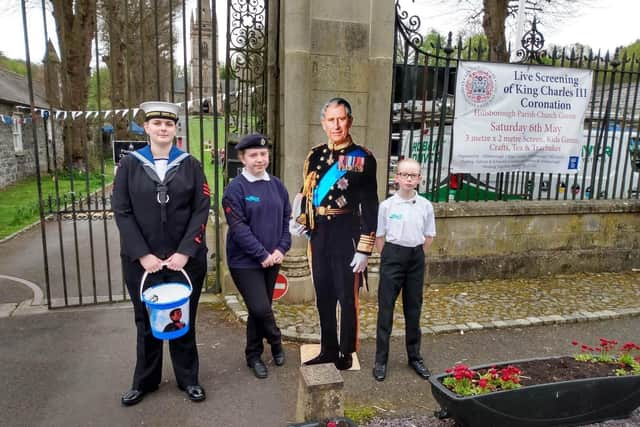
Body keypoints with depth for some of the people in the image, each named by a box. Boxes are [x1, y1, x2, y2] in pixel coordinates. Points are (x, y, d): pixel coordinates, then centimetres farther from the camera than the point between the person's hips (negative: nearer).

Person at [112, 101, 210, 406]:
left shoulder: (190, 165, 2)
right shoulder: (129, 164, 2)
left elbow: (201, 210, -4)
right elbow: (122, 212, -3)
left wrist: (185, 252, -13)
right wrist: (142, 254, -12)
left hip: (186, 258, 0)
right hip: (141, 260, 1)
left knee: (183, 319, 11)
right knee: (146, 321, 13)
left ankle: (188, 379, 28)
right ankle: (144, 381, 32)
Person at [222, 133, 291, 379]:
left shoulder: (276, 185, 5)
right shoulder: (235, 188, -11)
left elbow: (286, 219, 7)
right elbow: (238, 227, -16)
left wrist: (281, 249, -5)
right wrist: (262, 254, -16)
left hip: (272, 259, 5)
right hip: (245, 261, -5)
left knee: (259, 309, 13)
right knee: (260, 308, -8)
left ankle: (254, 355, 31)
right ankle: (276, 342, 22)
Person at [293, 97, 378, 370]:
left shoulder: (363, 158, -8)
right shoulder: (314, 156, 6)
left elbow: (370, 207, -9)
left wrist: (364, 249, -12)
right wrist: (301, 221, -3)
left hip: (347, 236, -5)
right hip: (319, 236, 5)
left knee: (347, 298, 8)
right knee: (323, 296, 15)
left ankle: (346, 353, 27)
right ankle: (328, 350, 32)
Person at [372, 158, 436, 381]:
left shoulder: (425, 205, -2)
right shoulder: (386, 205, -8)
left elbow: (429, 236, 8)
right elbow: (379, 236, 1)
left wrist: (416, 255, 4)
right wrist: (387, 258, 0)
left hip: (416, 258, 2)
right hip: (392, 256, -2)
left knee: (414, 308, 13)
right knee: (386, 308, 3)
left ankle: (415, 356, 28)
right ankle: (381, 360, 15)